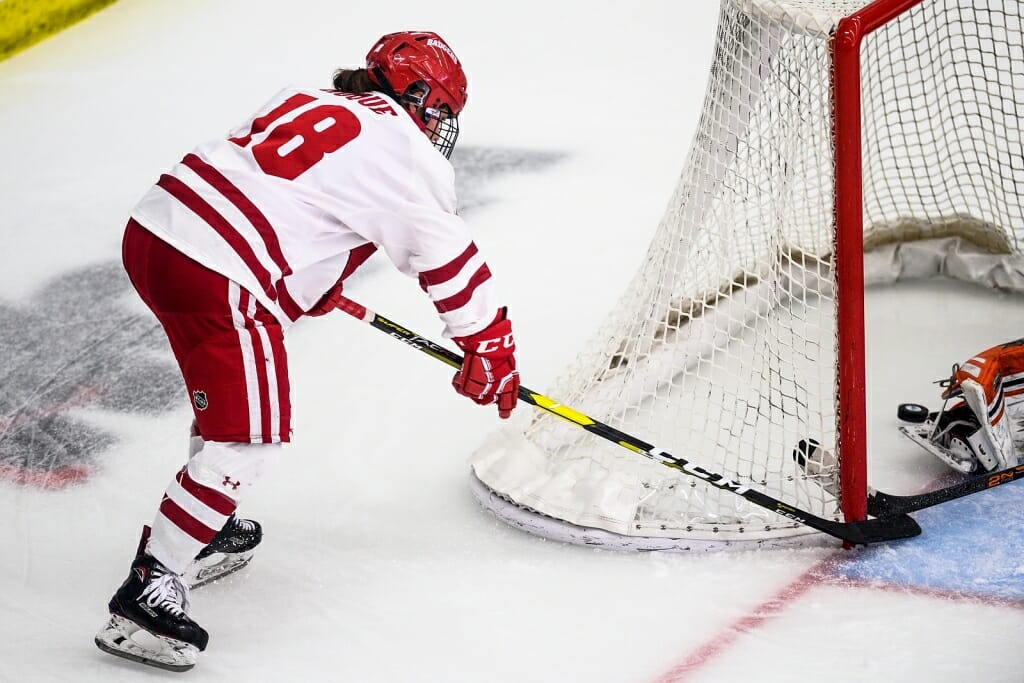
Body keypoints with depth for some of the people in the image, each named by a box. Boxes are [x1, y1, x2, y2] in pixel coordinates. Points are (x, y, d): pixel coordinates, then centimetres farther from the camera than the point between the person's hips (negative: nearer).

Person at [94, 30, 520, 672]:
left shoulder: (305, 101, 21)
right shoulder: (409, 155, 1)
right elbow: (451, 261, 6)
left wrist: (315, 276, 40)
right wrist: (491, 351, 18)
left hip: (153, 228, 9)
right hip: (220, 277, -9)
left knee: (227, 392, 28)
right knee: (251, 438, -2)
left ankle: (205, 530, 43)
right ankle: (147, 591, -5)